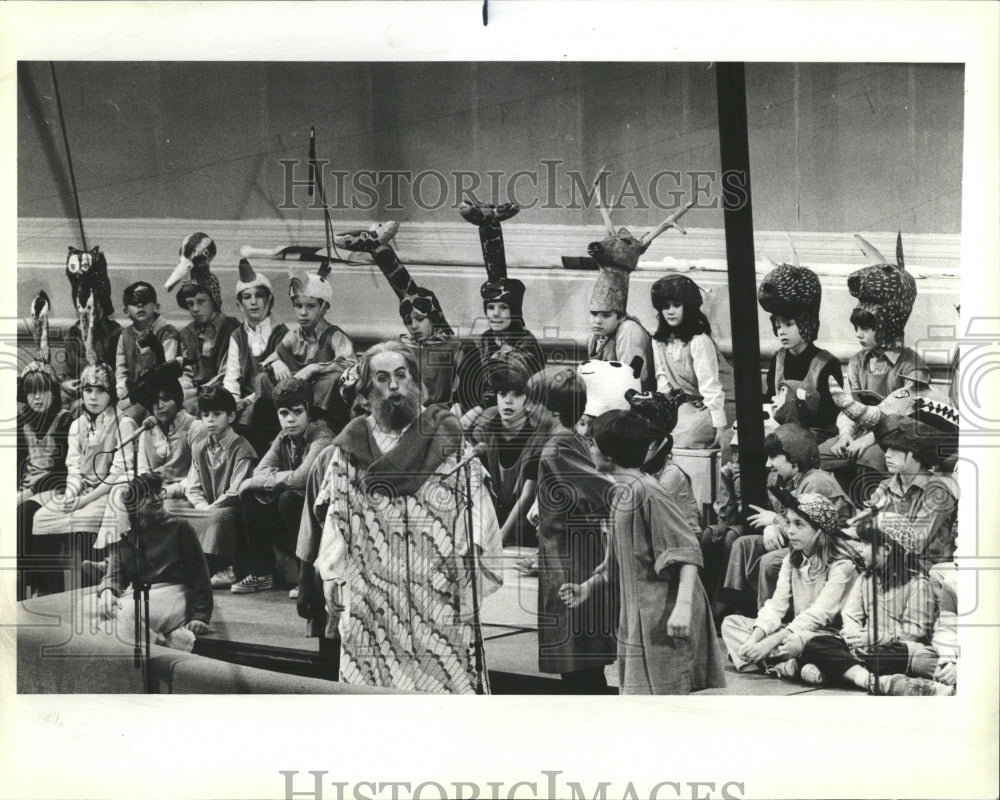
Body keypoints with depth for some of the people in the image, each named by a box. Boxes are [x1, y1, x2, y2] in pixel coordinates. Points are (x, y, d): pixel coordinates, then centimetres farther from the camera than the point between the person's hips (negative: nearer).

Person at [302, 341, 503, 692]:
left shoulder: (447, 436, 4)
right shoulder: (350, 446, 10)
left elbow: (476, 499, -1)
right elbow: (335, 515, 8)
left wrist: (468, 553, -11)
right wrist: (333, 577, 2)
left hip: (437, 590, -2)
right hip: (368, 593, 2)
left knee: (442, 673, -3)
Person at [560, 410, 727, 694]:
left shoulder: (645, 491, -16)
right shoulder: (623, 492, 13)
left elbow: (686, 549, -20)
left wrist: (682, 606, -27)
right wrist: (588, 586, 23)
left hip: (663, 615, -10)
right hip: (638, 615, 10)